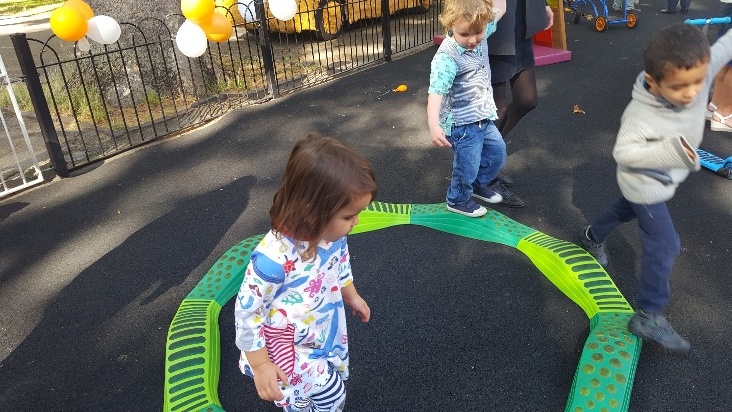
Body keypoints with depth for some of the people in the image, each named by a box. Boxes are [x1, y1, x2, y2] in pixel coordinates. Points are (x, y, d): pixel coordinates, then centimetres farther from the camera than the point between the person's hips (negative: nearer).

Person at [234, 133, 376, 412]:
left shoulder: (333, 232, -16)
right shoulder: (275, 257, -37)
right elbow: (247, 310, -25)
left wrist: (351, 295, 22)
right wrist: (260, 364, -17)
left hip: (329, 333, 7)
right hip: (291, 348, -7)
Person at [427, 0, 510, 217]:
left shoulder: (480, 35, -5)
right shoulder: (447, 58, -28)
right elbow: (436, 92, -36)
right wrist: (434, 125, -48)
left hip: (483, 118, 8)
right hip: (462, 124, -8)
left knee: (497, 151, 22)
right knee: (467, 166, 5)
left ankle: (478, 184, 47)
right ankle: (458, 200, 33)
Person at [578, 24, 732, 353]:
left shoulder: (698, 71, -22)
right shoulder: (641, 114, -38)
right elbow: (622, 151, -34)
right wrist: (669, 150, -44)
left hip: (665, 178, 8)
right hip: (645, 185, -8)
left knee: (626, 209, 32)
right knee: (664, 246, -4)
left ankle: (592, 237, 61)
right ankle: (648, 317, 8)